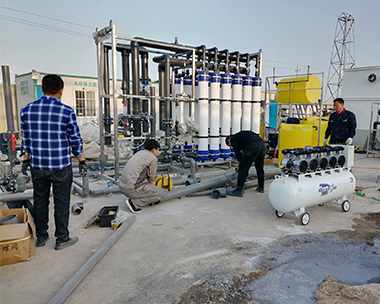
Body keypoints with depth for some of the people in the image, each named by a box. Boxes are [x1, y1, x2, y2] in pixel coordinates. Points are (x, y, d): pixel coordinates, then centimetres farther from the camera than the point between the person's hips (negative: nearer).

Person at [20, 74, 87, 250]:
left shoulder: (26, 110, 0)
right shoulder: (67, 112, -12)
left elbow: (25, 140, 7)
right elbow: (75, 140, -6)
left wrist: (26, 160, 18)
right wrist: (81, 161, 4)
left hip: (37, 166, 4)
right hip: (61, 167, -4)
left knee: (40, 201, 17)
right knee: (61, 203, 7)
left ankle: (41, 237, 31)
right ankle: (62, 239, 18)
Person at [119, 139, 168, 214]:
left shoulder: (140, 153, 18)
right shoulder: (153, 158, -7)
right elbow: (152, 179, 2)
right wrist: (152, 191, 19)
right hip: (132, 189, -9)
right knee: (163, 193, -4)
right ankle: (134, 202, -8)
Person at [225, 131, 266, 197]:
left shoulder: (233, 139, 14)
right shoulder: (240, 135, 37)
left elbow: (237, 152, 6)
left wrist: (240, 162, 20)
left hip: (253, 147, -8)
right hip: (262, 144, 8)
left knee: (243, 168, -1)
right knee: (260, 168, 22)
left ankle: (238, 191, 0)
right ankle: (261, 188, 35)